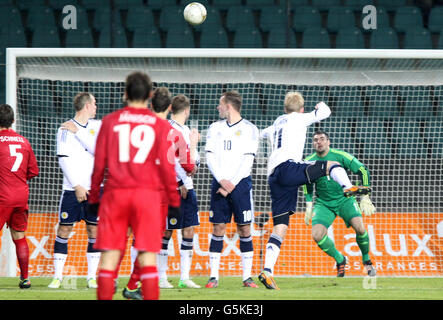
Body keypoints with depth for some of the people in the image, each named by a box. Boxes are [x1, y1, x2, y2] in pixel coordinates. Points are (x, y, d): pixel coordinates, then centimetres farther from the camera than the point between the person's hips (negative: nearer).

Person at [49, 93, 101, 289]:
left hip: (94, 187, 2)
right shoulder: (65, 129, 0)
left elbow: (98, 149, -9)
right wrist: (77, 186, -13)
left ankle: (91, 276, 8)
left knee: (94, 231, 1)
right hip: (72, 188, -2)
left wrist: (78, 132, -13)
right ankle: (57, 276, 4)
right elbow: (64, 160, -6)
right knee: (64, 230, -2)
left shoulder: (98, 126, 7)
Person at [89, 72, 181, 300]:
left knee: (109, 256, 3)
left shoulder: (110, 121, 6)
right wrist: (174, 201, 8)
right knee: (148, 256, 0)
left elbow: (99, 162, 6)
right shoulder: (160, 125, 4)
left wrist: (93, 197, 14)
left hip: (115, 193, 1)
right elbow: (167, 166, 2)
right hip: (149, 195, -1)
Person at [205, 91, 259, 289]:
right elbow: (210, 157, 5)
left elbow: (247, 161, -5)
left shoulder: (249, 129, 1)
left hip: (240, 183, -2)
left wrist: (232, 184, -12)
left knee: (244, 228, -2)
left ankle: (247, 276, 3)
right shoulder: (215, 128, 11)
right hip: (220, 183, 2)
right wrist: (221, 180, -10)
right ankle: (213, 276, 1)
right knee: (218, 227, -1)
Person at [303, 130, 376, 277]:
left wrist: (365, 197, -8)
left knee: (359, 227, -26)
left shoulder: (340, 156, -11)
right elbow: (307, 184, 14)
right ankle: (340, 260, 6)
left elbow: (363, 171, -5)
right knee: (317, 235, -20)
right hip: (323, 203, 2)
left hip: (345, 199, -2)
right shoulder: (309, 162, -3)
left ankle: (366, 259, 2)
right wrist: (309, 206, 7)